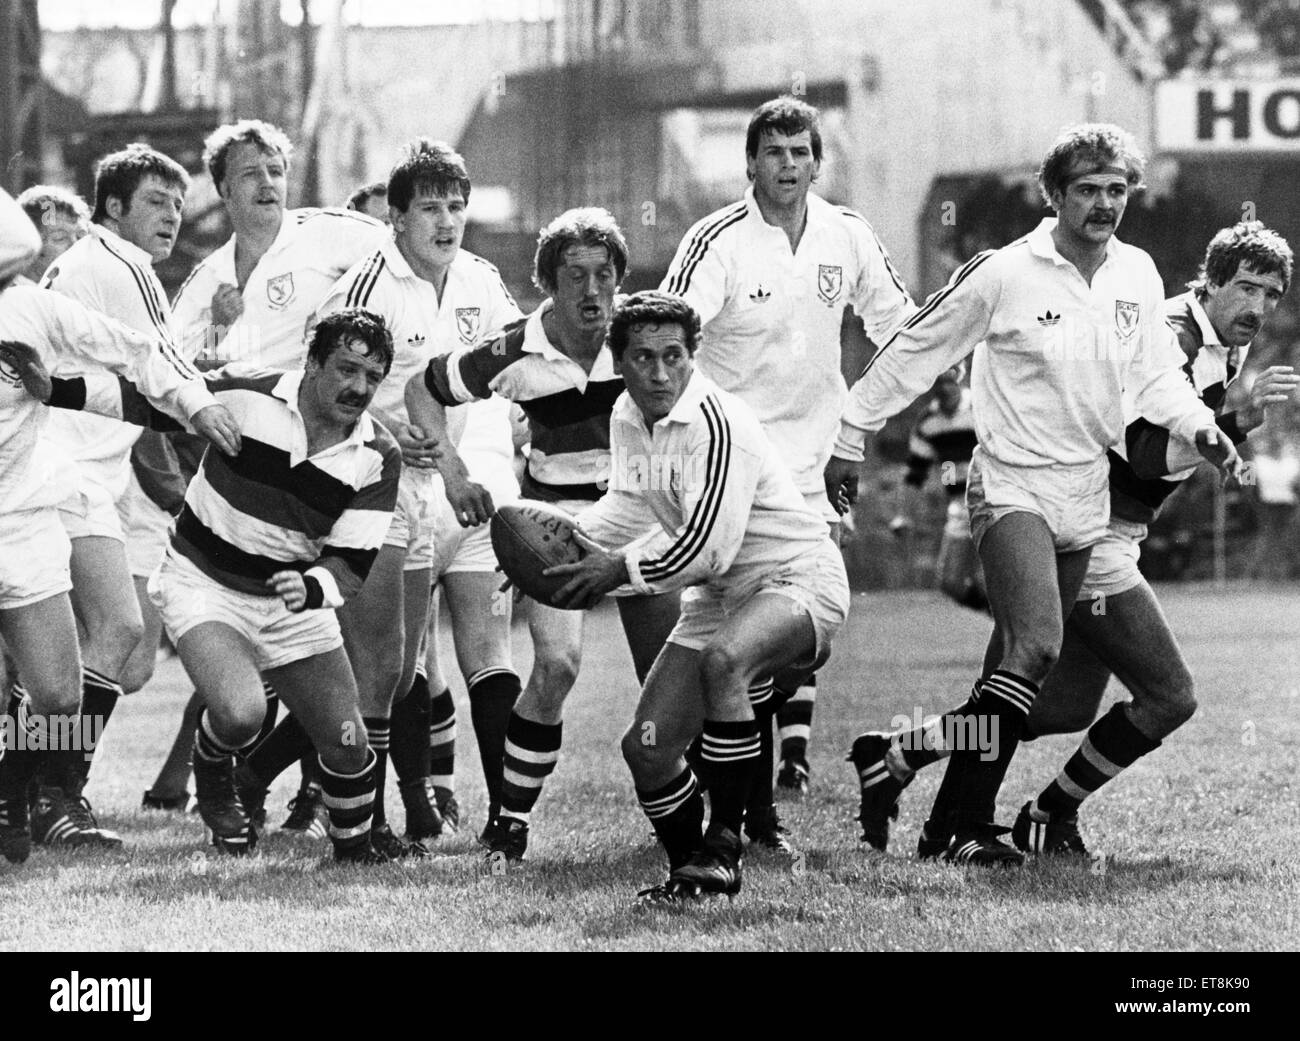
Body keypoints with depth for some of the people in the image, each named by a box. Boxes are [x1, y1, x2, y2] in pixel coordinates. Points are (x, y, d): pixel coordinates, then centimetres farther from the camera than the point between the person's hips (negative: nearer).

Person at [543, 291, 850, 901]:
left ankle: (722, 850, -29)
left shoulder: (717, 423, -23)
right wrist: (572, 535, 5)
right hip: (717, 598, 8)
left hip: (798, 579, -8)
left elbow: (707, 550, -24)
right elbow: (629, 501, 22)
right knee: (646, 748, -3)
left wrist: (621, 570, -13)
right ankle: (692, 872, 19)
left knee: (722, 660, -39)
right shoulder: (626, 417, 3)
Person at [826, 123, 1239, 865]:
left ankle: (955, 818, 16)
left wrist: (1200, 425, -6)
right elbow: (914, 354, -2)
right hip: (1012, 488, -6)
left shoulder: (1139, 277, 5)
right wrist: (849, 442, 2)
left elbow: (1157, 378, 15)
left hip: (1084, 501, 6)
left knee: (1018, 670, 8)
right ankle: (966, 824, -18)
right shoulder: (1004, 276, -10)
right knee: (1035, 647, -23)